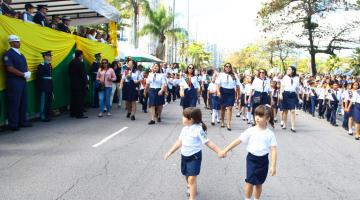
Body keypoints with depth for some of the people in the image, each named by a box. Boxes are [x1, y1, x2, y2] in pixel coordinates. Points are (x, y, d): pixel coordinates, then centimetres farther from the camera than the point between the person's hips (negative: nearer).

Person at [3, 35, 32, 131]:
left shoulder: (20, 54, 17)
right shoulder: (8, 54, -7)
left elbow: (25, 67, 19)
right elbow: (10, 69, -17)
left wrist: (28, 73, -2)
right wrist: (24, 74, -17)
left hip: (23, 81, 8)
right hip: (14, 82, -8)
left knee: (23, 102, 11)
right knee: (14, 103, -3)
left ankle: (22, 121, 21)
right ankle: (13, 124, 5)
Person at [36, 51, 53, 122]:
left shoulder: (49, 65, 13)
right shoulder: (41, 66, -9)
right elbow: (39, 77, -12)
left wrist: (51, 87, 12)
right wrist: (41, 88, -15)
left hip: (49, 86, 7)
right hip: (44, 87, -7)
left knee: (49, 102, 11)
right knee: (44, 102, -1)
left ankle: (48, 116, 20)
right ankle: (43, 117, 7)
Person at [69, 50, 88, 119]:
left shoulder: (71, 62, 9)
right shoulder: (80, 63, -16)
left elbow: (69, 73, 15)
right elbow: (83, 74, -16)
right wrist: (86, 82, -9)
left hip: (73, 84, 8)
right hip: (80, 84, -8)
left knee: (74, 98, 14)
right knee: (80, 99, -3)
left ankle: (73, 113, 21)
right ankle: (79, 114, -2)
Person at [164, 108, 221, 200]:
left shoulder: (198, 129, -19)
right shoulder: (185, 129, 2)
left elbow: (208, 142, -17)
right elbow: (179, 142, 11)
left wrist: (219, 151, -22)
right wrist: (170, 152, 13)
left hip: (194, 157, -7)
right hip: (184, 156, 7)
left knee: (192, 179, -11)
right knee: (187, 176, 23)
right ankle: (192, 189, 50)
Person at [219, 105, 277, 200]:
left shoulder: (270, 134, -6)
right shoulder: (251, 130, -7)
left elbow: (273, 150, -8)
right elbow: (238, 140, -7)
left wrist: (273, 166, -14)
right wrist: (225, 150, -9)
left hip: (263, 160, 1)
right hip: (252, 158, -1)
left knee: (259, 183, 16)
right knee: (250, 182, -5)